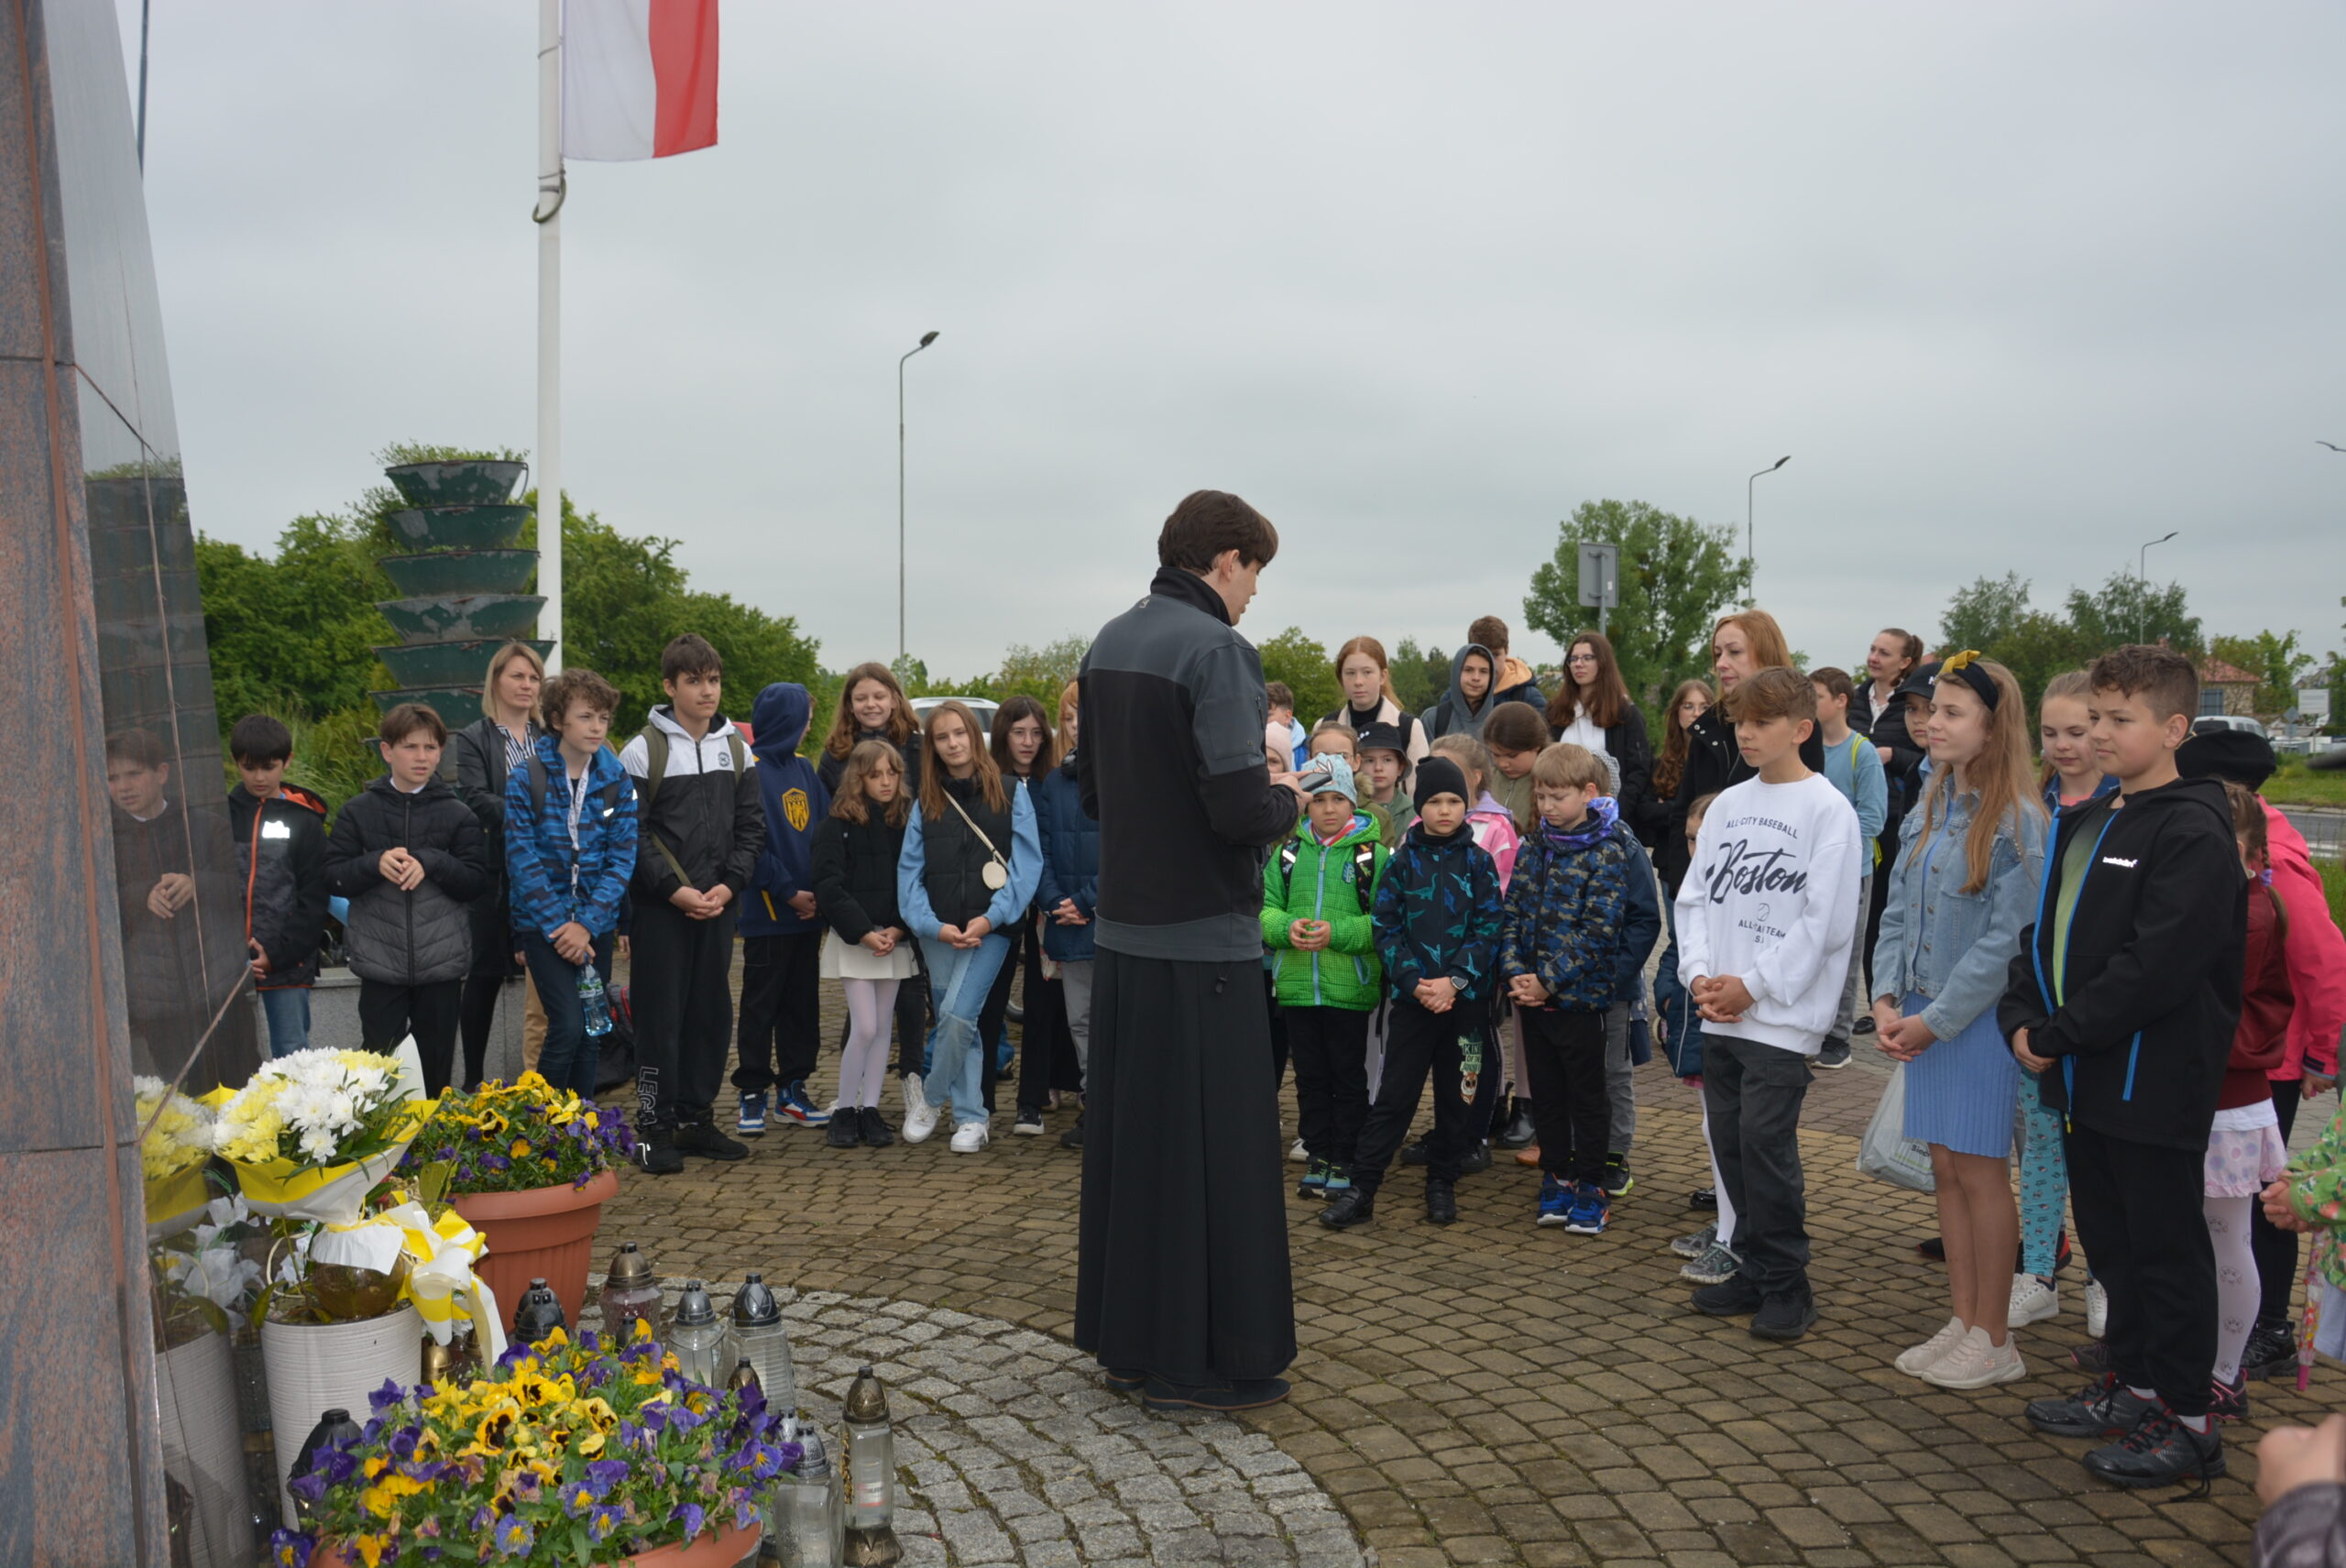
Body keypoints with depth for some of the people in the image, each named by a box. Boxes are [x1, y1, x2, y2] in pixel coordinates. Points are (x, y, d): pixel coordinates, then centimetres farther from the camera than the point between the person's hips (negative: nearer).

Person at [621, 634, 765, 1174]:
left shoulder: (736, 748, 11)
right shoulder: (644, 749, -3)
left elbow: (751, 827, 9)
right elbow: (630, 834, -8)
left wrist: (729, 885, -5)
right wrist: (674, 889, -15)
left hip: (718, 905, 5)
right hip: (659, 908, -5)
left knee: (712, 1013, 9)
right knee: (660, 1015, -2)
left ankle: (696, 1119, 20)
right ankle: (655, 1129, 7)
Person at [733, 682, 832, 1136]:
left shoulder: (805, 770, 11)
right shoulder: (750, 771, -9)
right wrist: (790, 892, -15)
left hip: (808, 912, 6)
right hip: (767, 913, -6)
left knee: (802, 1004, 11)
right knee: (760, 1007, 2)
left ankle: (792, 1090, 21)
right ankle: (751, 1095, 11)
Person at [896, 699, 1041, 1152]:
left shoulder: (1010, 793, 3)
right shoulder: (926, 803, 11)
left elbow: (1027, 862, -3)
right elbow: (909, 869, 5)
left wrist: (991, 918, -13)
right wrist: (932, 925, -9)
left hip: (991, 928, -3)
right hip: (938, 931, 3)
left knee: (957, 1016, -14)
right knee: (957, 1024, 6)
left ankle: (930, 1100, 8)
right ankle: (970, 1117, 17)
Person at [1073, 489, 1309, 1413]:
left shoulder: (1110, 644, 10)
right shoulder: (1215, 651, -16)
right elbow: (1239, 809, -24)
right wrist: (1286, 802, -2)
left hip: (1123, 931, 8)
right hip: (1203, 939, -8)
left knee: (1128, 1136, 16)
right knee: (1213, 1151, 3)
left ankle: (1126, 1336, 28)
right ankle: (1197, 1362, 13)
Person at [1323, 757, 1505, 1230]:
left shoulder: (1478, 861, 2)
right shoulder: (1403, 862, 3)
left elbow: (1489, 926, -4)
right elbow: (1387, 929, 0)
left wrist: (1454, 980, -14)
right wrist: (1414, 981, -13)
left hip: (1466, 997, 1)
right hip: (1412, 996, 0)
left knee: (1457, 1095, 9)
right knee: (1394, 1095, 0)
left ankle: (1442, 1183, 24)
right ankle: (1361, 1191, 4)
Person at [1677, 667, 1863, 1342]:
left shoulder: (1828, 809, -6)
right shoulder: (1727, 805, 12)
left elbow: (1827, 919, -11)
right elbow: (1696, 893, 12)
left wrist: (1754, 986, -12)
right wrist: (1699, 974, -3)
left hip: (1783, 1013, -6)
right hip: (1720, 1010, 6)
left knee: (1765, 1140, -7)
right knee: (1729, 1139, 9)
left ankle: (1787, 1286, 8)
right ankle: (1755, 1268, 23)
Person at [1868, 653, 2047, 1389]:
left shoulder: (2016, 823, -13)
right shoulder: (1927, 813, 9)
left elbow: (2006, 941, -16)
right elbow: (1897, 913, 11)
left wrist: (1936, 1020, -14)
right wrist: (1887, 999, -1)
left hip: (1980, 1020, -7)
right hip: (1923, 1018, 7)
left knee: (1981, 1171, 2)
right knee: (1946, 1168, 13)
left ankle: (1994, 1342, 15)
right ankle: (1964, 1322, 25)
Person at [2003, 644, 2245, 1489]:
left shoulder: (2192, 833, -15)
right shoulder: (2083, 825, 13)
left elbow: (2156, 967, -22)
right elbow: (2045, 933, 14)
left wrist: (2060, 1035, -17)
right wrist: (2024, 1020, -2)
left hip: (2155, 1083, -8)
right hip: (2086, 1078, 8)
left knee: (2165, 1248, 3)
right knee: (2109, 1239, 18)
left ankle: (2185, 1420, 16)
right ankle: (2130, 1386, 33)